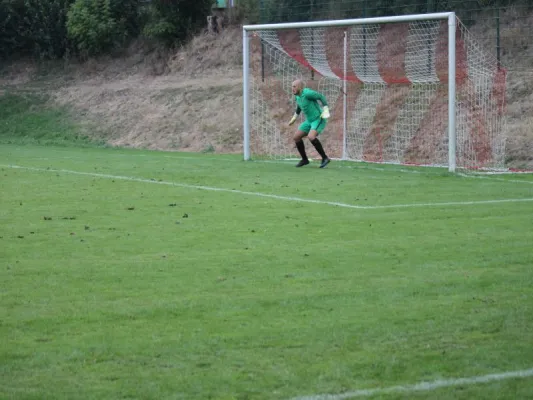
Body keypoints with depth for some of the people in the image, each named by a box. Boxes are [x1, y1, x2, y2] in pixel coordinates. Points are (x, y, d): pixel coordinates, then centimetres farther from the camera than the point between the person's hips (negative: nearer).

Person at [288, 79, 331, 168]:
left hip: (319, 119, -9)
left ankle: (325, 158, -17)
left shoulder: (307, 93, -20)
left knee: (311, 137, -31)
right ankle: (304, 159, 17)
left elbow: (321, 97, -20)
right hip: (310, 121, 9)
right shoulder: (298, 96, 8)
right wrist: (294, 118, 32)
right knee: (296, 137, 3)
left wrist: (326, 110, -29)